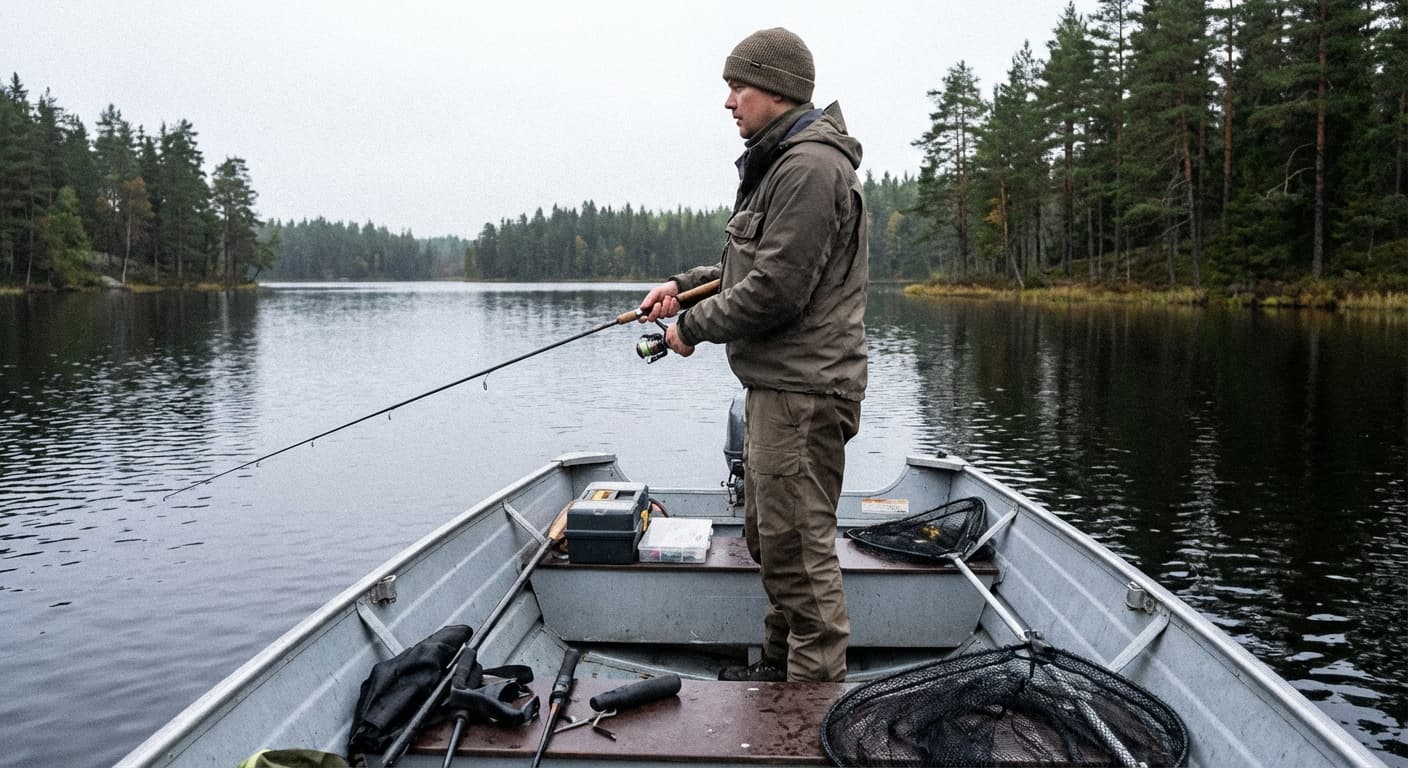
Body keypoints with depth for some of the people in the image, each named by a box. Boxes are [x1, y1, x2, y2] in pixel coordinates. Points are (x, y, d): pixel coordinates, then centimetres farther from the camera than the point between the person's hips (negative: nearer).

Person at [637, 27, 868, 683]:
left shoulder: (811, 167, -17)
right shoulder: (777, 164, 18)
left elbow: (776, 289, -22)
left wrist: (694, 326, -10)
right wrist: (684, 285, 12)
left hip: (801, 392, -11)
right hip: (775, 384, 11)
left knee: (798, 546, -5)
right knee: (768, 535, 19)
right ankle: (779, 664, 33)